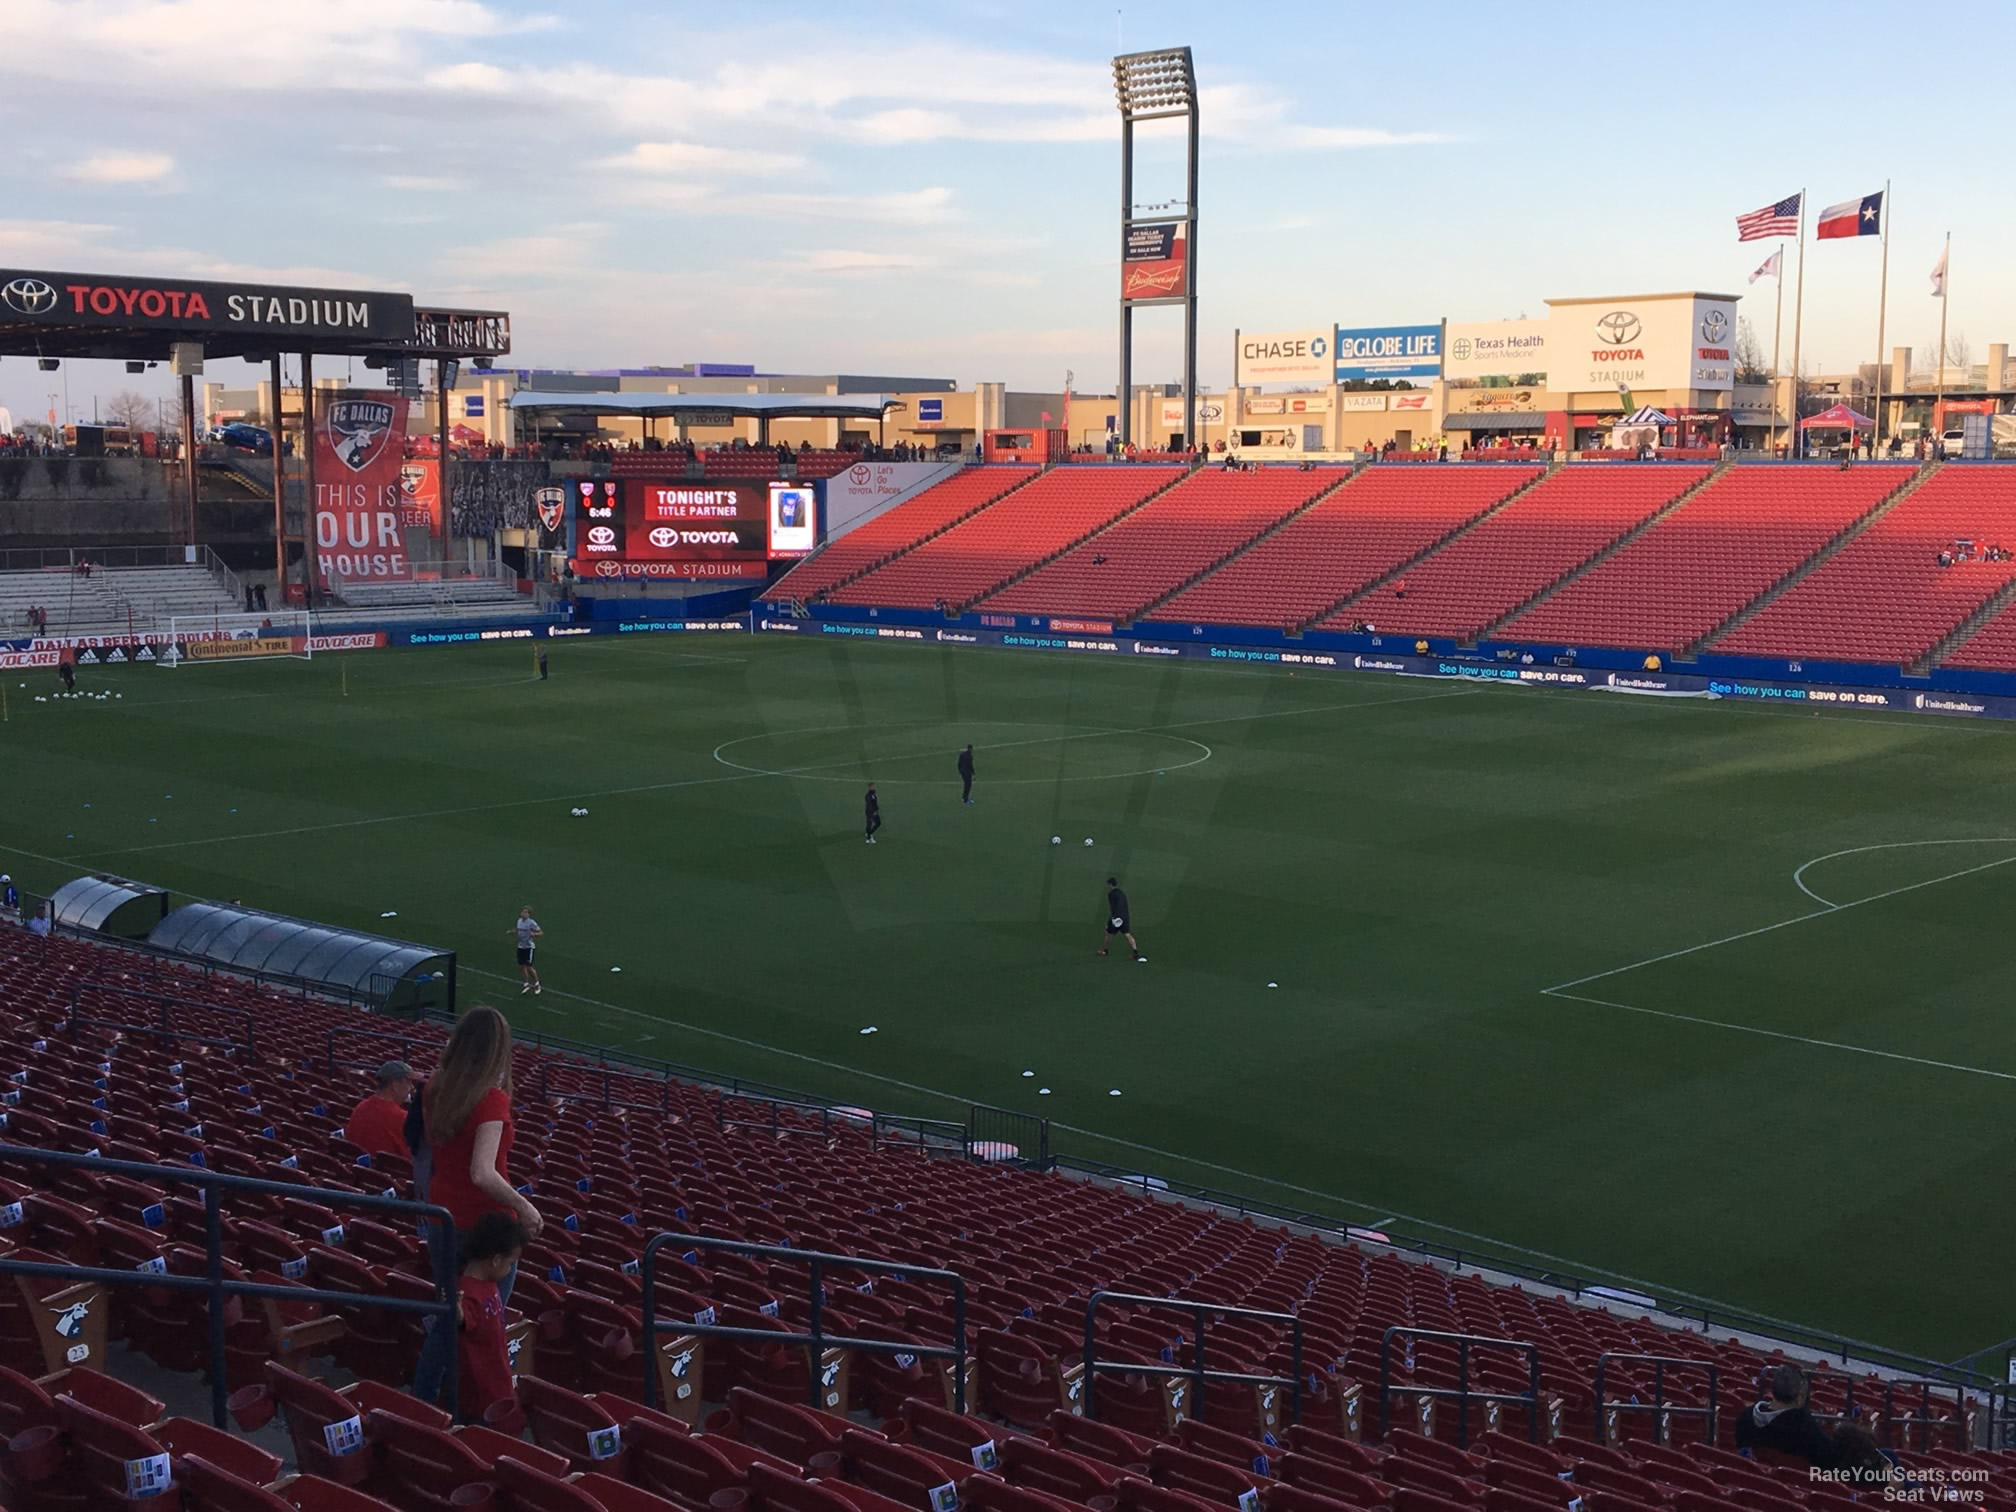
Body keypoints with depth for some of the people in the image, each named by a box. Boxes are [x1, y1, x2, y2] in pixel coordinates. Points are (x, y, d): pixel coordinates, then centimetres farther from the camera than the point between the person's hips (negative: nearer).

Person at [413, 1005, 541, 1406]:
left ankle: (422, 1399, 27)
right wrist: (525, 1208, -17)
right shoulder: (492, 1099, -21)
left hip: (441, 1217, 7)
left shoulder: (434, 1090, -1)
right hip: (483, 1224, -7)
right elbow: (483, 1174, -28)